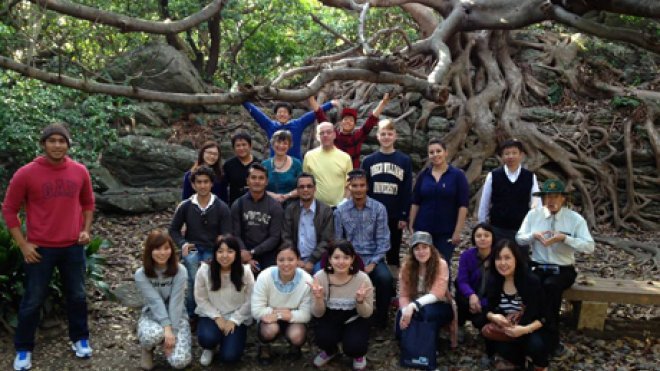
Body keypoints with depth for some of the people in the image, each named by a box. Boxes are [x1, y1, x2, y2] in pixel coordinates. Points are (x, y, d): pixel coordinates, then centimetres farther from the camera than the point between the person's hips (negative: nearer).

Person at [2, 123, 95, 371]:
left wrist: (86, 230, 3)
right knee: (33, 300, 8)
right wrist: (22, 244, -7)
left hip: (73, 247, 3)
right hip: (40, 248, -3)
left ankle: (80, 339, 34)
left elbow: (88, 203, 15)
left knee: (77, 295, 15)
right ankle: (23, 349, 25)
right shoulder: (26, 174, -11)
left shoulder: (79, 171, -1)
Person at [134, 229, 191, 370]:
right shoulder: (141, 275, -14)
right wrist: (166, 327, -32)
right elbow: (155, 302, -22)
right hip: (152, 316, 0)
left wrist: (172, 331, -25)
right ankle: (147, 349, 1)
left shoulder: (180, 271, -14)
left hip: (176, 317, 0)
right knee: (153, 335, -38)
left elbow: (176, 303, -19)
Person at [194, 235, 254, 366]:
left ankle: (229, 339, 21)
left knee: (229, 356, -16)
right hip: (211, 315, 1)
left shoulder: (245, 272, -14)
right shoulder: (204, 271, -13)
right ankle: (209, 348, 9)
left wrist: (234, 320, -14)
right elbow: (201, 299, -5)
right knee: (207, 338, -31)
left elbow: (249, 301, -7)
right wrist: (217, 317, -13)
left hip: (237, 318, 0)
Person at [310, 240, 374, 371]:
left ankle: (359, 354, 16)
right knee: (323, 339, -27)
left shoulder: (362, 279, -22)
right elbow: (317, 314, -12)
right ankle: (330, 351, 13)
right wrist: (319, 298, -33)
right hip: (330, 318, 1)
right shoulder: (319, 277, -20)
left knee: (353, 347, -25)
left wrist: (360, 301, -34)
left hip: (354, 319, -1)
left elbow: (367, 314, -12)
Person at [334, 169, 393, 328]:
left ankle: (380, 318, -3)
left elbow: (383, 240, -3)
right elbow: (338, 241, 3)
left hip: (373, 258, 0)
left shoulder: (378, 209, -1)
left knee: (385, 278, -30)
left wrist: (372, 263, -13)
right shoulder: (340, 211, 3)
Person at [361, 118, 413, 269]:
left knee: (393, 253, 9)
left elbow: (407, 191, 0)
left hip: (395, 216, -1)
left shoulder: (405, 161, 1)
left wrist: (404, 216, -5)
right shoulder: (368, 160, 3)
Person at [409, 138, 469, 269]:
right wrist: (411, 227, 3)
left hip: (446, 231, -2)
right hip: (423, 230, 2)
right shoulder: (423, 175, 4)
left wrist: (457, 231, -10)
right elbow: (415, 203, 7)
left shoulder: (457, 175, -4)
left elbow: (463, 205, -6)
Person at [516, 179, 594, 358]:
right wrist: (534, 235, -14)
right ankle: (551, 341, -21)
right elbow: (519, 238, 7)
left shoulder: (575, 219, -3)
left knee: (551, 286, -36)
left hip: (563, 271, -2)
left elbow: (589, 247, -11)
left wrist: (565, 238, -23)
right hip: (538, 268, 2)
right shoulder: (533, 215, 5)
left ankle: (548, 340, -21)